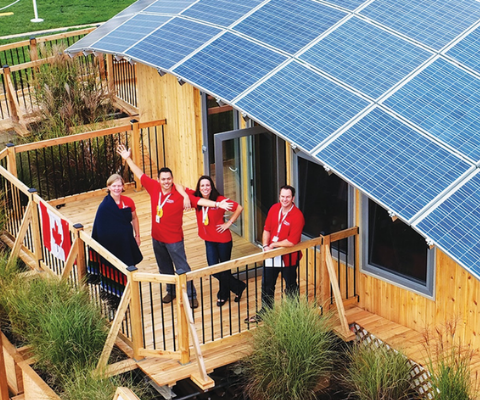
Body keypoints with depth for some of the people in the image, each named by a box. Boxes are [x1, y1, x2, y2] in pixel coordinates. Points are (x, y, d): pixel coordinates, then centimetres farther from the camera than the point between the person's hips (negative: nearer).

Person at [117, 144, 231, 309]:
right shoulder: (154, 187, -5)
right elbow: (140, 174, 6)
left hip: (173, 238, -6)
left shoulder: (179, 194, -18)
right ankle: (171, 291, 40)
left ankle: (191, 295, 11)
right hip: (157, 237, 6)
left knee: (182, 268, 0)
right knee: (164, 268, 21)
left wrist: (217, 204, -33)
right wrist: (128, 159, 6)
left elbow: (199, 200, -23)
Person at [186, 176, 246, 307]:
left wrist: (228, 223, -14)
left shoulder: (220, 200, -18)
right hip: (209, 240, 4)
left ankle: (223, 295, 33)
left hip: (223, 239, -4)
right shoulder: (195, 198, -7)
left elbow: (239, 208, -16)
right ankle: (238, 287, 24)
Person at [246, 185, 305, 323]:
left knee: (290, 287, 13)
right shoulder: (274, 208, -2)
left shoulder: (297, 216, -22)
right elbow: (267, 229, 5)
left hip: (289, 257, -6)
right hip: (272, 255, 6)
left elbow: (291, 242, -25)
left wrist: (273, 245, -17)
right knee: (267, 285, 15)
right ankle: (264, 313, 30)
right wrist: (265, 246, -9)